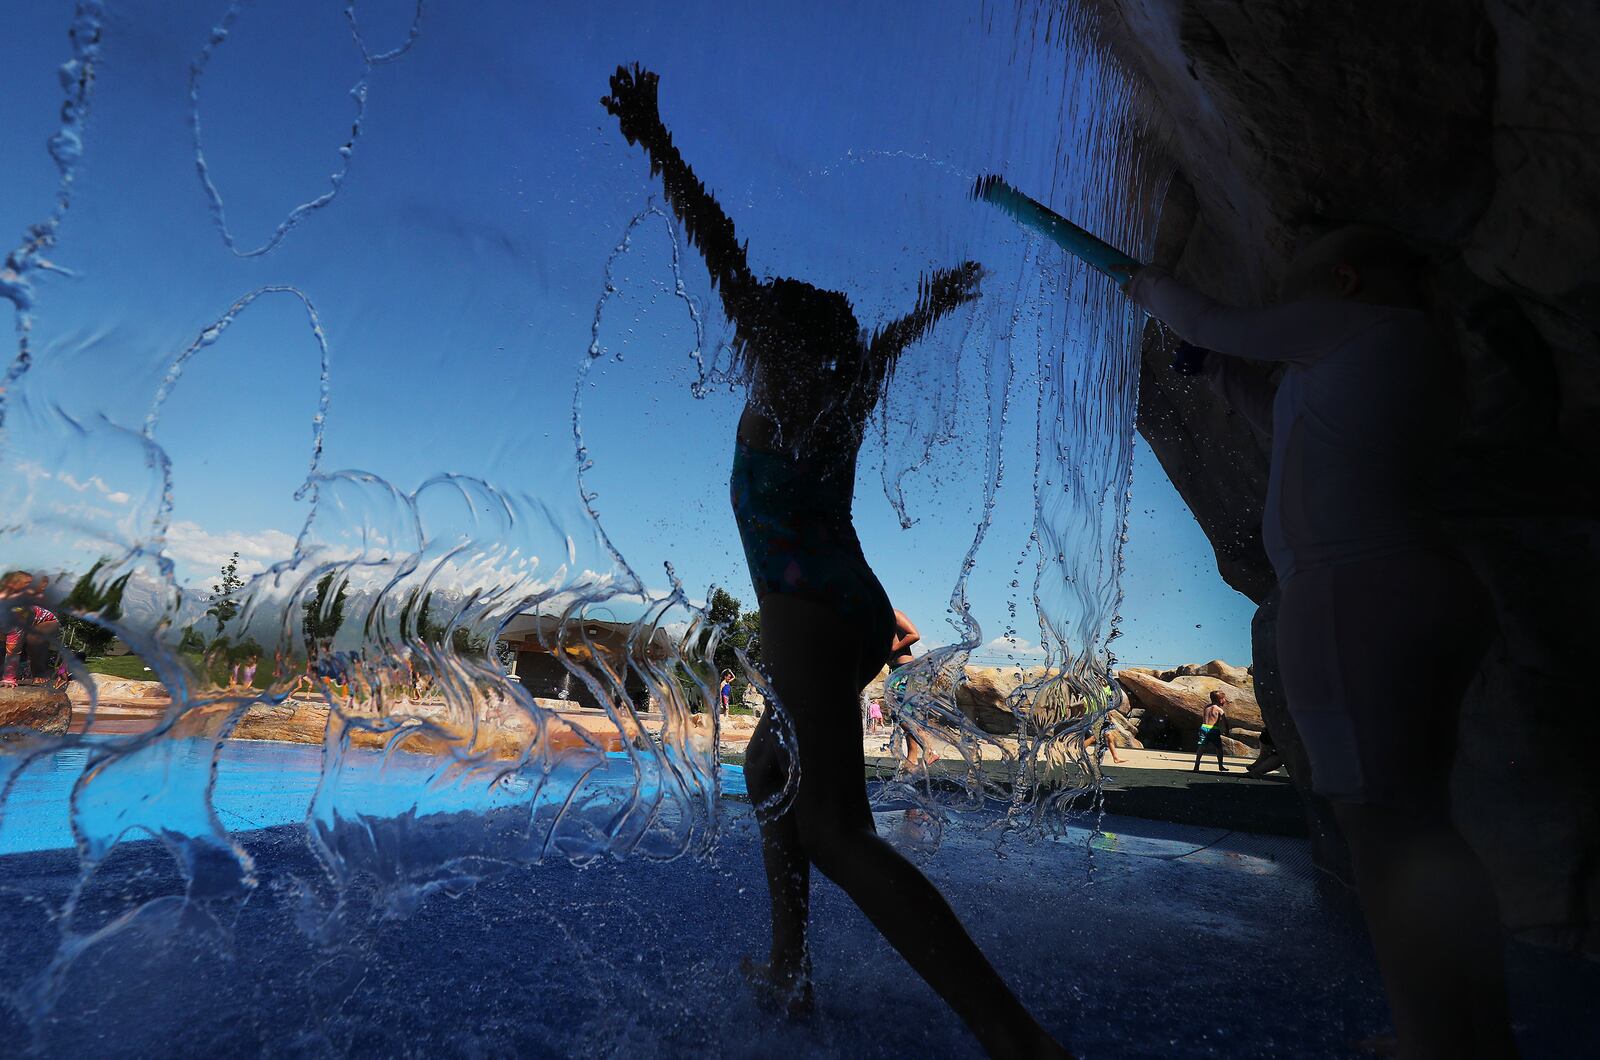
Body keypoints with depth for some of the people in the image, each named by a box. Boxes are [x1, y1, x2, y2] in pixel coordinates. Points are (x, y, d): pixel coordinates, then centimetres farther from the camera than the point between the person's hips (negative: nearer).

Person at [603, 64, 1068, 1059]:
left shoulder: (781, 392, 2)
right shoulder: (849, 391, 19)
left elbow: (726, 257, -5)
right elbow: (895, 333, 38)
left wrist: (656, 144, -4)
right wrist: (943, 297, 55)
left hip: (807, 618, -9)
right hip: (861, 615, 9)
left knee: (835, 830, -15)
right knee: (769, 771, 23)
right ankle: (788, 973, 26)